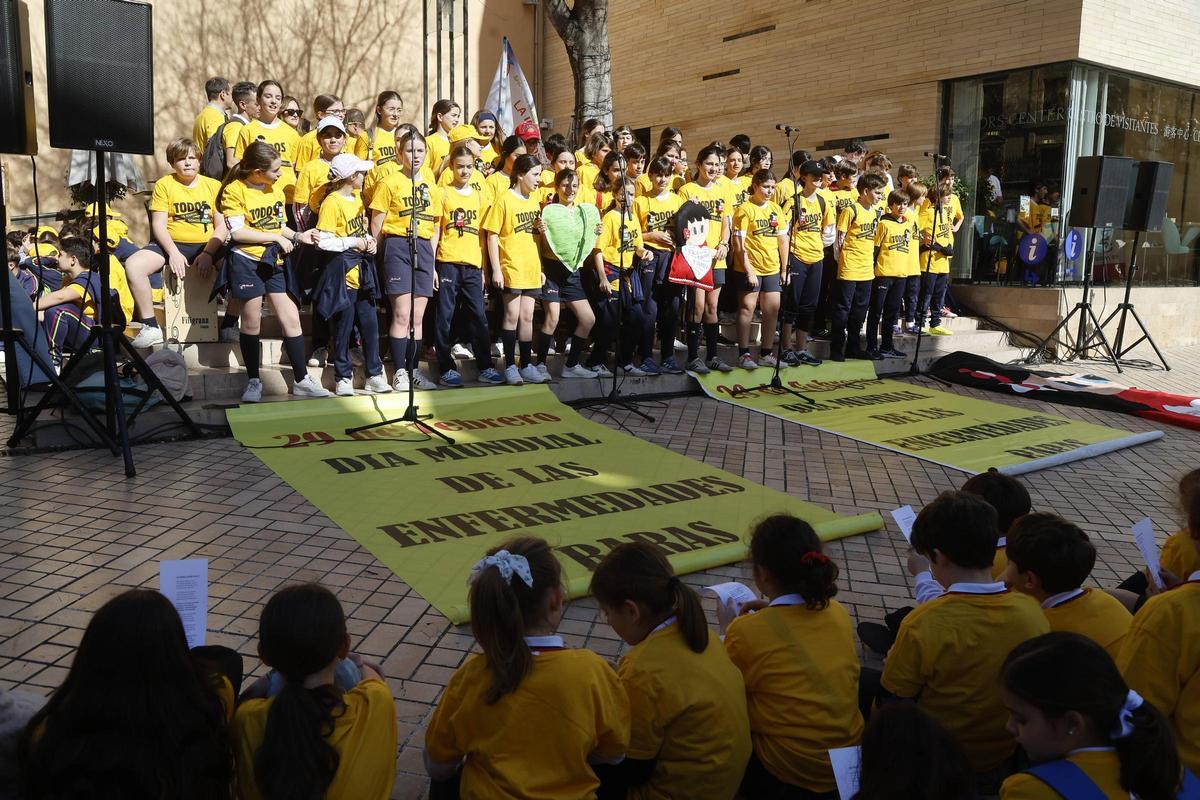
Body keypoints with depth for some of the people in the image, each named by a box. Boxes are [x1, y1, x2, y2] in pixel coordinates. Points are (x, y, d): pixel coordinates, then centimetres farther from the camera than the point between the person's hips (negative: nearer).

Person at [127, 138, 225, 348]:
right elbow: (159, 224, -2)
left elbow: (222, 225, 0)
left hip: (207, 245, 0)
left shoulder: (213, 185, 7)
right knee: (133, 265, -26)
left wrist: (208, 253, -17)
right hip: (173, 244, 0)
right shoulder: (164, 185, 5)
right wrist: (173, 253, -19)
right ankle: (150, 328, -15)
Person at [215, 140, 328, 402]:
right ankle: (253, 381, 15)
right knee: (251, 322, 1)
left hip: (275, 261, 5)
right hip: (247, 261, -5)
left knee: (291, 318, 1)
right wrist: (276, 238, -13)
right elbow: (237, 232, -14)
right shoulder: (234, 191, -8)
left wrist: (298, 236, 0)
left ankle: (302, 380, 7)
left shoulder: (277, 190, 11)